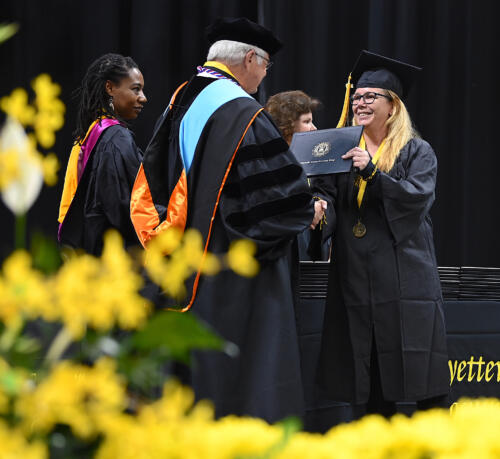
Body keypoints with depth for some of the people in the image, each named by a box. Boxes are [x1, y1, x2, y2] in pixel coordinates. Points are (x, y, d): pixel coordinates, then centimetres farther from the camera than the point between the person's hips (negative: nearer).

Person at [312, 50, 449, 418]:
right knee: (374, 389, 5)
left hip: (405, 274, -3)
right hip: (356, 275, 3)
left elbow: (417, 196, -14)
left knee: (422, 379, -7)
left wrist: (372, 173, -26)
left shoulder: (417, 152, 4)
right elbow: (328, 196, 1)